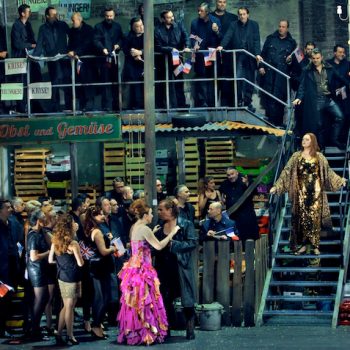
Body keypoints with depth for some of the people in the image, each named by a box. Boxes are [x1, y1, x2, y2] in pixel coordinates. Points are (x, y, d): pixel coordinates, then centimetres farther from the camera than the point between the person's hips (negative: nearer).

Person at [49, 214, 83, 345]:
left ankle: (59, 334, 18)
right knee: (69, 308, 2)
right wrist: (77, 258, 6)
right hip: (72, 278, -6)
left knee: (66, 307, 17)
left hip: (62, 277, 6)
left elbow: (50, 260, 7)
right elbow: (80, 263, -15)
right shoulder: (73, 244, -18)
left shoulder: (55, 242, 2)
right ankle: (70, 336, 11)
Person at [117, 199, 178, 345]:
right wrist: (172, 233, -11)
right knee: (145, 300, -3)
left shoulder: (134, 227, 10)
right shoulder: (144, 229, -17)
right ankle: (147, 332, 1)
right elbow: (159, 246, -18)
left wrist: (152, 233, 21)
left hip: (133, 267, 9)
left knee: (134, 301, 12)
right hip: (142, 269, -9)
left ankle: (132, 331, 17)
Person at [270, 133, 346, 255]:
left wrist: (340, 180, 2)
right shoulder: (296, 156, 6)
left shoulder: (319, 157, 6)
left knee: (315, 217, -2)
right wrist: (276, 186, -5)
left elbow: (328, 171, 11)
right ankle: (304, 244, 3)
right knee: (302, 217, -2)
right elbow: (286, 171, 2)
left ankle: (315, 245, 2)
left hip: (315, 191, 0)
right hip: (301, 191, 0)